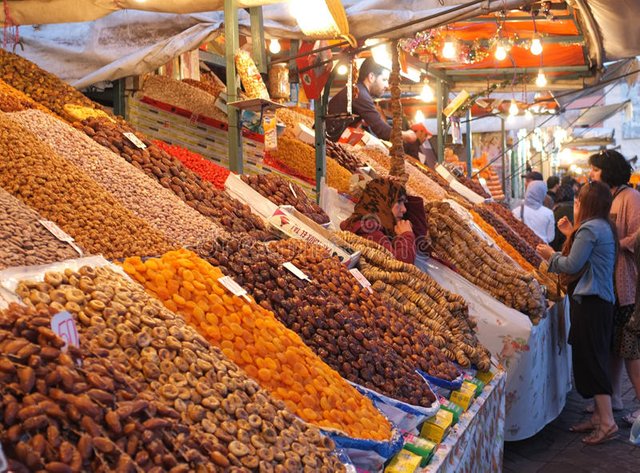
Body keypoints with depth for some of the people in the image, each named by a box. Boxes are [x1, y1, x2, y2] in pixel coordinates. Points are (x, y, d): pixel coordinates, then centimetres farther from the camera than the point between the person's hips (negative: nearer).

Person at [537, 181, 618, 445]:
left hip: (589, 303, -10)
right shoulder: (604, 227, 15)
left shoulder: (589, 229, -16)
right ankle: (599, 416, 20)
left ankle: (607, 422, -5)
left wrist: (551, 256, -1)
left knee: (590, 359, -7)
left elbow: (572, 265, -17)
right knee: (596, 359, 14)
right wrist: (571, 235, 17)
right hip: (601, 301, 10)